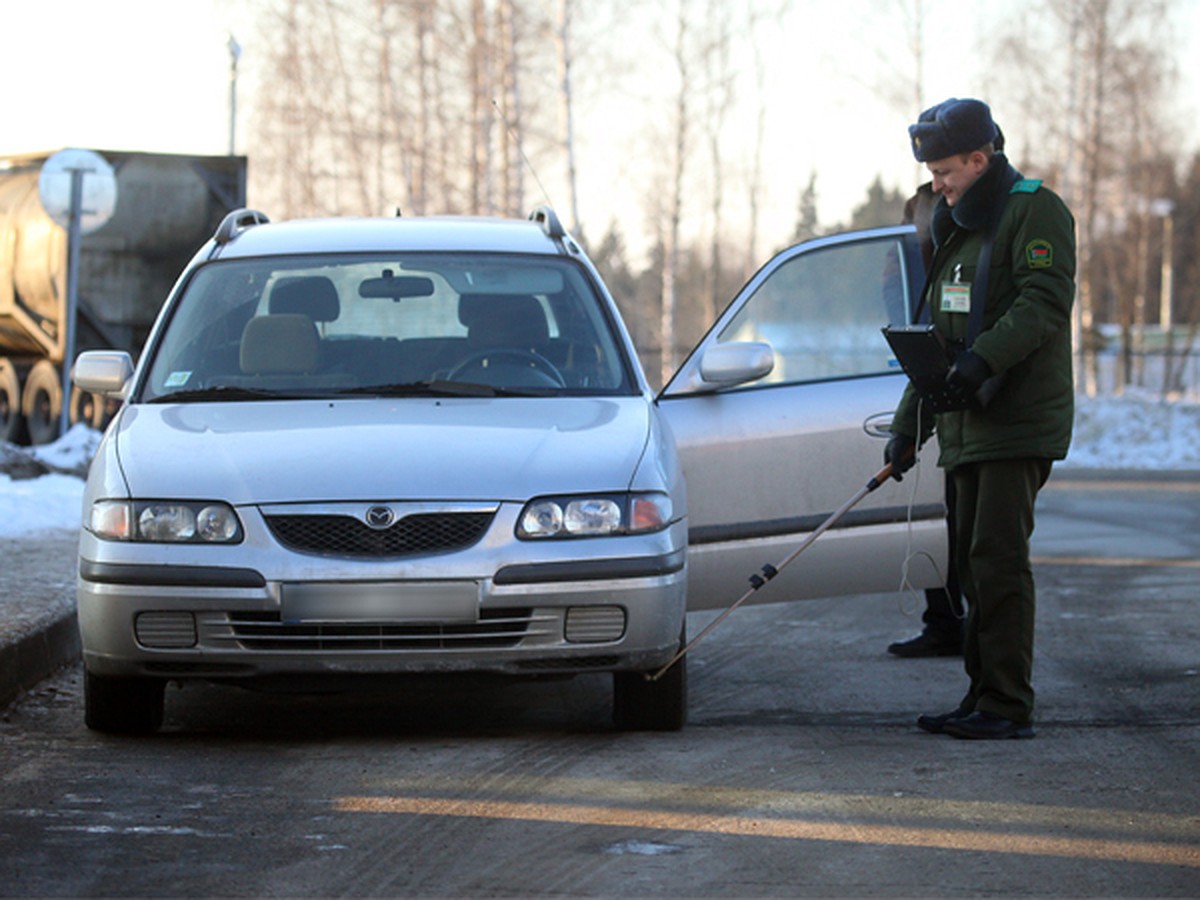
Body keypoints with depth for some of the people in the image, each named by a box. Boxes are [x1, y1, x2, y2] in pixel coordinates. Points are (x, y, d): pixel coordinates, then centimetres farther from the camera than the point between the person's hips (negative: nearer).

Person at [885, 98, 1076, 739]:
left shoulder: (1035, 211, -5)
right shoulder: (955, 229, 23)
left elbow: (1046, 302, -19)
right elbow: (937, 338, 26)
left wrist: (984, 357, -32)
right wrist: (908, 426, 21)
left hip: (1020, 422, -9)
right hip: (966, 424, 9)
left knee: (998, 558, -13)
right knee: (973, 561, 8)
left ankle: (1008, 705, -12)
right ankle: (982, 696, 13)